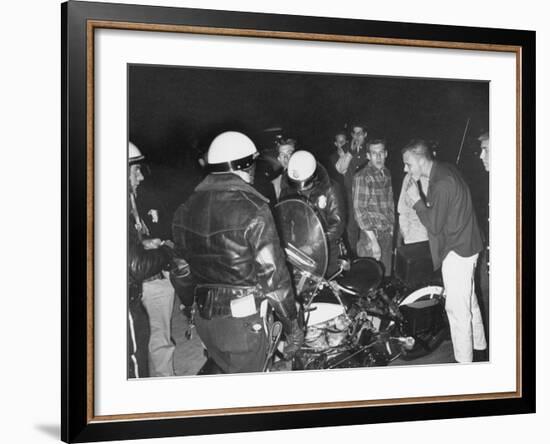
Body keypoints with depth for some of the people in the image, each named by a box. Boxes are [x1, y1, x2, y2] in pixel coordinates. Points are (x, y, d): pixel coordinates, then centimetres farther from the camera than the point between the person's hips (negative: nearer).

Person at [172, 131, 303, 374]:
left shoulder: (185, 209, 3)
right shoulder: (253, 210, -18)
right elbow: (273, 275, -17)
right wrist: (292, 327, -8)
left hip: (204, 318, 6)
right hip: (243, 322, -6)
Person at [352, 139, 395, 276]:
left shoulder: (386, 174, 10)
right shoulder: (362, 177, -11)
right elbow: (359, 210, -14)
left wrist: (392, 227, 12)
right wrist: (373, 240, -17)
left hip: (388, 235, 6)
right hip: (371, 235, -6)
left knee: (386, 277, 10)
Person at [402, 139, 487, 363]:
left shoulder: (442, 184, -25)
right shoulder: (446, 169, 6)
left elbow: (434, 225, -22)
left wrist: (417, 200, -17)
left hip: (456, 252, -10)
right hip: (466, 246, 10)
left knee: (457, 308, -3)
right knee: (469, 302, 22)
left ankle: (463, 361, 5)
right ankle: (479, 349, 36)